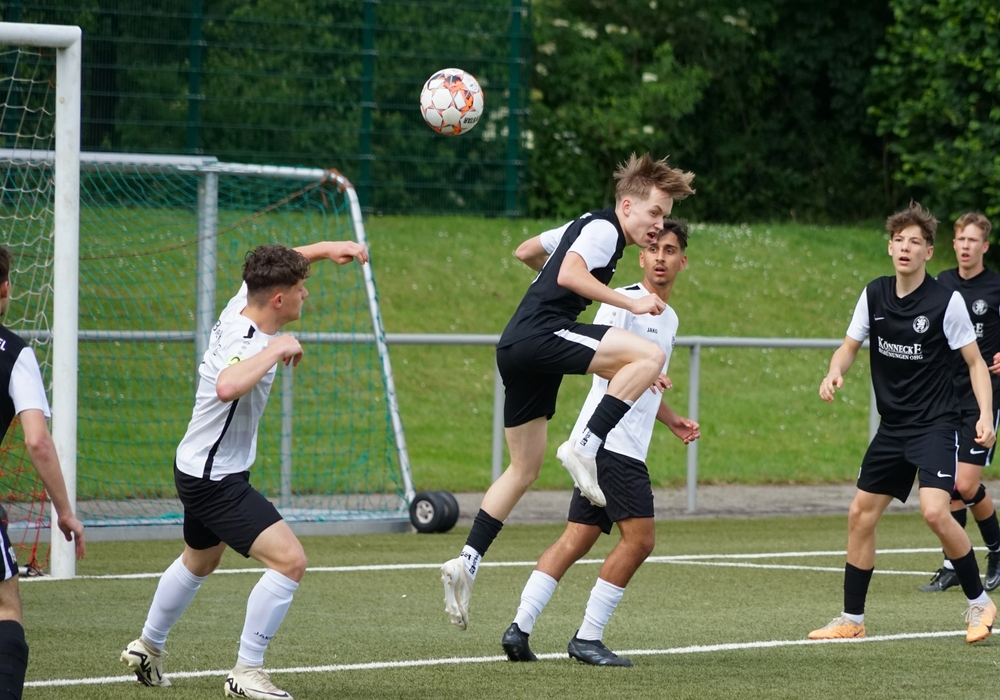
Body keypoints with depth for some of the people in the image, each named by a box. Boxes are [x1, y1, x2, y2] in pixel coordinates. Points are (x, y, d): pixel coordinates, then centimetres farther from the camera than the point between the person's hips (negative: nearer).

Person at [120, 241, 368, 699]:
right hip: (216, 480, -10)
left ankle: (147, 648, 50)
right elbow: (227, 386, -54)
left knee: (199, 561, 32)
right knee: (289, 561, -19)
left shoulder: (242, 304, -4)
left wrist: (327, 248, 6)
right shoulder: (248, 343, -30)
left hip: (200, 469, 10)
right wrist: (276, 351, -42)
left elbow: (277, 265, 18)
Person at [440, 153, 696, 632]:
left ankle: (466, 564, 12)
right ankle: (584, 449, -23)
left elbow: (529, 250, 39)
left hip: (517, 350, 10)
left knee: (525, 468, 16)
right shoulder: (603, 229, -4)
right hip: (539, 334, -10)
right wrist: (629, 303, -18)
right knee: (649, 355, -22)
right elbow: (569, 274, -21)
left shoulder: (585, 226, 26)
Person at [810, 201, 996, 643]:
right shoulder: (874, 295, 2)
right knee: (861, 515, 6)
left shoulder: (947, 301, -11)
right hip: (892, 426, 6)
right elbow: (850, 346, 13)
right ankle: (852, 619, 18)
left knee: (935, 511, -23)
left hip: (935, 424, -6)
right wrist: (835, 373, -9)